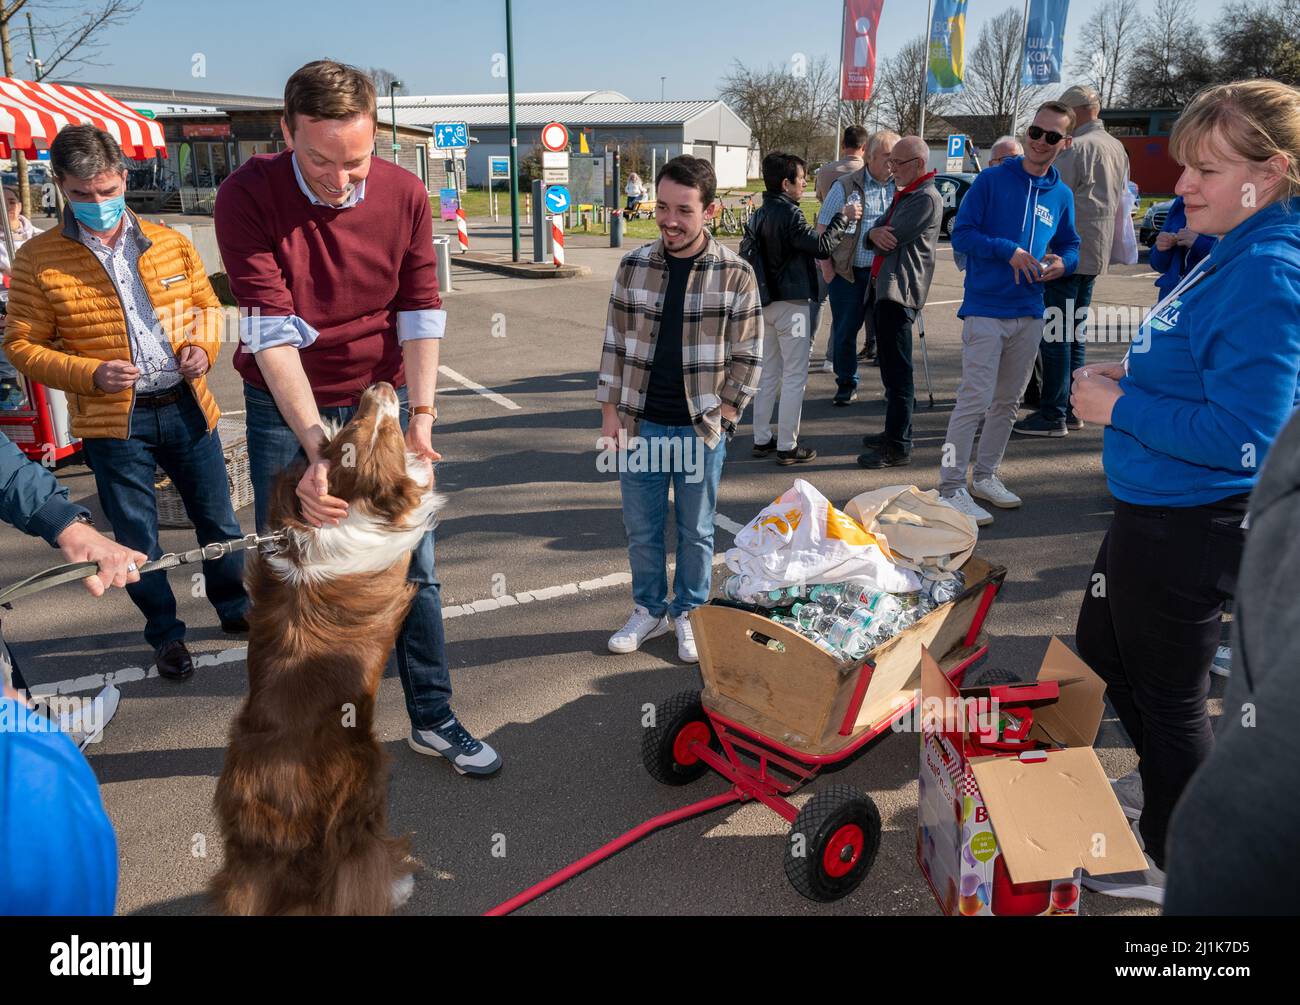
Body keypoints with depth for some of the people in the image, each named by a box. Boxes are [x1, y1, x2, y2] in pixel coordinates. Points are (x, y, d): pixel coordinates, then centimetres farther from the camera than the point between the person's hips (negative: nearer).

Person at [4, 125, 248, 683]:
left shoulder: (170, 243, 3)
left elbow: (206, 302, 14)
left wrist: (203, 346, -6)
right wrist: (90, 374, -17)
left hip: (186, 406, 2)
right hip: (112, 420, -2)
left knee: (217, 519, 14)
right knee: (136, 536, 8)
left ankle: (234, 607, 37)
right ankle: (166, 633, 27)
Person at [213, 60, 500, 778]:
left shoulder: (403, 194, -8)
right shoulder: (248, 196, -17)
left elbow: (420, 311, -8)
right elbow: (271, 332, -25)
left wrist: (420, 414, -19)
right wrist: (317, 453, -33)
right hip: (286, 407, -2)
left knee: (412, 568, 6)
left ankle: (433, 720, 22)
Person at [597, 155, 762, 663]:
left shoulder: (735, 274, -7)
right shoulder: (633, 266, 0)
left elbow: (747, 357, -2)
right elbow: (615, 344, 5)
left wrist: (721, 416, -7)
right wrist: (610, 411, 2)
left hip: (701, 428, -2)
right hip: (639, 424, 2)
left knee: (696, 531, 12)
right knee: (641, 528, 12)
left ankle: (688, 615, 31)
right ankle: (649, 610, 32)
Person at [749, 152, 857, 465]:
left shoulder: (760, 214, 8)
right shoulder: (790, 213, -17)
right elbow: (821, 247, -21)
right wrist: (843, 218, -11)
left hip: (766, 303, 8)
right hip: (791, 304, -8)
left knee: (768, 374, 15)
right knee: (794, 377, 0)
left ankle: (762, 439, 19)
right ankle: (787, 446, 3)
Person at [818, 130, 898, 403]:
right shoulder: (846, 187, 0)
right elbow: (823, 227, 2)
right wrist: (826, 265, -3)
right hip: (849, 273, -1)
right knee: (844, 331, 5)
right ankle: (846, 385, 20)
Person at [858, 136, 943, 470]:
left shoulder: (927, 198, -11)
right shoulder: (902, 195, 20)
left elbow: (893, 238, -17)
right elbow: (876, 232, 13)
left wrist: (880, 235, 5)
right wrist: (875, 233, -11)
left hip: (901, 291, -10)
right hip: (887, 288, 10)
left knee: (897, 370, -10)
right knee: (890, 366, 17)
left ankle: (899, 446, -7)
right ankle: (893, 433, 28)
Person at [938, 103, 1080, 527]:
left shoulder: (1062, 195, 10)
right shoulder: (991, 180, -4)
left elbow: (1070, 246, 18)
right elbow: (961, 234, -8)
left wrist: (1062, 263, -5)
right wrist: (1008, 250, -20)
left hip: (1030, 315, 6)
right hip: (986, 308, -6)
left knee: (1007, 402, 14)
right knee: (975, 400, -11)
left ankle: (985, 477, 27)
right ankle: (951, 488, -6)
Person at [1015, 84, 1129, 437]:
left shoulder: (1075, 148, -13)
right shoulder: (1117, 148, 15)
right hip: (1096, 251, 9)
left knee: (1057, 332, -7)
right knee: (1076, 331, 14)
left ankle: (1052, 415, -6)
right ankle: (1071, 408, 19)